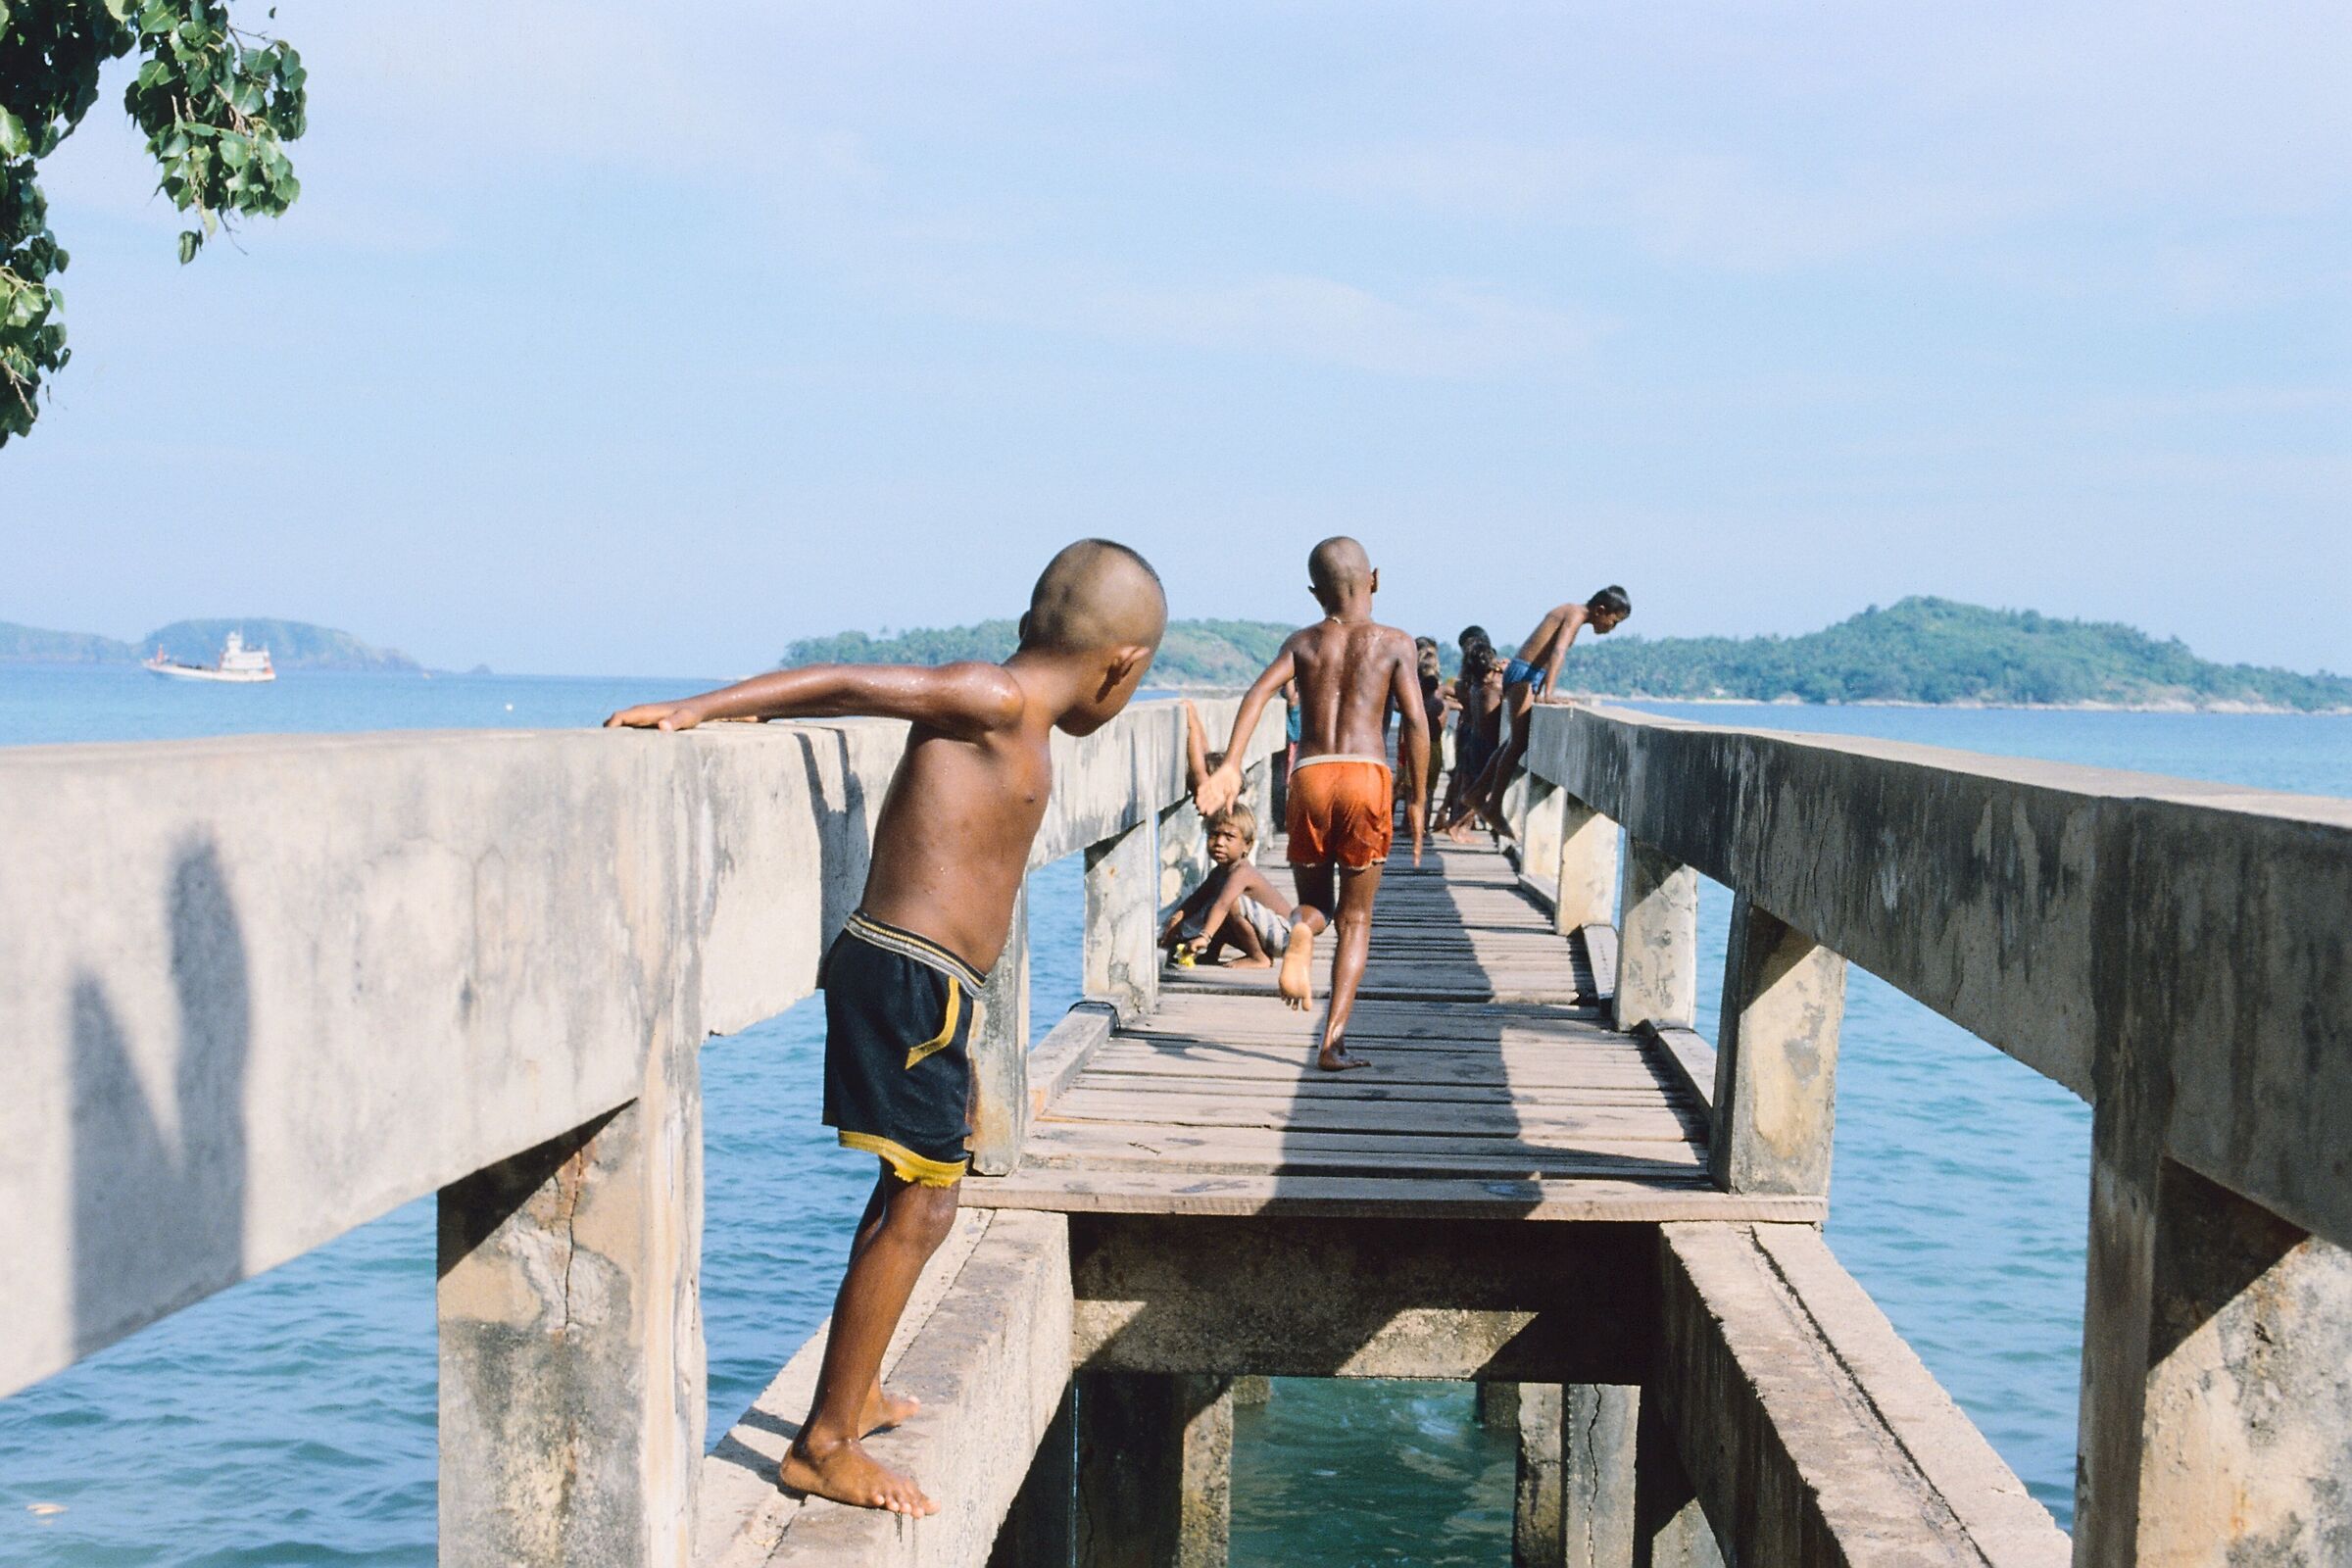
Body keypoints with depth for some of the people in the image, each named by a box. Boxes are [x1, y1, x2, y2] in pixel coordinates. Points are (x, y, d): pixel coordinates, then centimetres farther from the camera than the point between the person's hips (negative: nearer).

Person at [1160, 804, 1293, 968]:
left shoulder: (1241, 873, -26)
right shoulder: (1219, 871, 5)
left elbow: (1223, 904, -41)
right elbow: (1198, 897, 14)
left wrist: (1205, 936, -55)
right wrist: (1178, 915, -6)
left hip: (1282, 930, -10)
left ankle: (1260, 958, -19)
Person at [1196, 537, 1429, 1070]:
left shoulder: (1302, 641, 15)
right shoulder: (1394, 643, 10)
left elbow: (1259, 692, -3)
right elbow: (1416, 722, -1)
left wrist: (1229, 767, -11)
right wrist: (1416, 800, 6)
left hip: (1310, 776, 1)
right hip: (1368, 775, -1)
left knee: (1314, 900, 20)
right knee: (1355, 918, 9)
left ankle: (1302, 929, -19)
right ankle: (1334, 1040, -3)